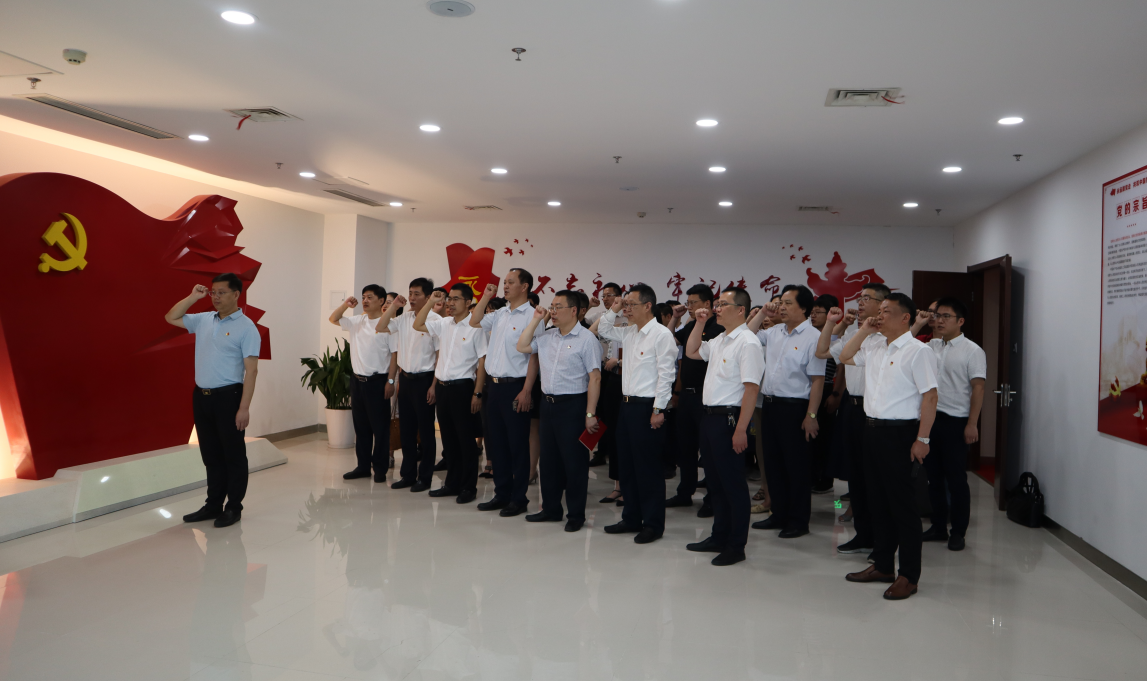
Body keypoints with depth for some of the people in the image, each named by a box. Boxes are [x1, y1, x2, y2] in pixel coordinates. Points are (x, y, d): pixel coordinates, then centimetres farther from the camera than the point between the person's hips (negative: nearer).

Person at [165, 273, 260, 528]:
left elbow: (251, 370, -13)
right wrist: (193, 297, 7)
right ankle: (213, 505, 25)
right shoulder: (203, 320, 10)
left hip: (228, 396, -6)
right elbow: (171, 317, 21)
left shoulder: (246, 327, -9)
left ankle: (234, 508, 14)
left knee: (233, 455, 4)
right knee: (211, 455, 14)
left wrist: (244, 407, -19)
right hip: (201, 396, 6)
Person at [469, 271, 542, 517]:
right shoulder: (500, 314, 12)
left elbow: (534, 356, -15)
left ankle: (518, 499, 12)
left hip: (515, 386, -8)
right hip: (495, 385, 8)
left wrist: (527, 390, -19)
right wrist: (486, 296, 12)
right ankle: (502, 494, 25)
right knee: (496, 443, 14)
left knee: (517, 445, 2)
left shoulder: (530, 316, -11)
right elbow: (475, 321, 23)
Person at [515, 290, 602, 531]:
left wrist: (590, 414, -17)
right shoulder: (547, 336, 11)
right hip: (547, 403, 7)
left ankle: (576, 515, 13)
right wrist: (536, 320, 6)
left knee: (574, 460, 1)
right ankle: (550, 509, 28)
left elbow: (595, 377, -13)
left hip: (573, 405, -7)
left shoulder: (586, 339, -10)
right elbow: (522, 346, 12)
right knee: (548, 458, 14)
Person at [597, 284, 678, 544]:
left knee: (648, 467, -1)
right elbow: (603, 331, 28)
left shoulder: (662, 335, -12)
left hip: (647, 407, -8)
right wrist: (613, 310, 11)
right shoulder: (629, 333, 12)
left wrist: (658, 409, -18)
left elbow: (666, 374, -16)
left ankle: (653, 524, 10)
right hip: (627, 405, 9)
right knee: (626, 464, 14)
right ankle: (632, 519, 26)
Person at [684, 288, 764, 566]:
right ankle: (719, 537, 30)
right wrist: (699, 324, 15)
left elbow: (751, 389, -21)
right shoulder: (719, 341, 13)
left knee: (732, 483, 1)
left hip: (729, 418, -9)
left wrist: (741, 429, -23)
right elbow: (691, 352, 28)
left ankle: (736, 546, 12)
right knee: (715, 481, 17)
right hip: (709, 416, 9)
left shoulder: (747, 342, -15)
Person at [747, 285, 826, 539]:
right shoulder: (774, 332, 9)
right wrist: (763, 312, 10)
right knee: (773, 462, 14)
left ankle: (799, 521, 16)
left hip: (795, 407, -7)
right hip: (770, 404, 7)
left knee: (796, 465, 3)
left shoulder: (812, 337, -11)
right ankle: (779, 515, 28)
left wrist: (811, 415, -17)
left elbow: (817, 380, -14)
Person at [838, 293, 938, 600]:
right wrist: (864, 331, 11)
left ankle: (908, 575, 10)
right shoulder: (874, 348, 12)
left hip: (899, 433, -8)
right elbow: (845, 356, 25)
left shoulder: (918, 351, -11)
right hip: (872, 429, 8)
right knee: (878, 500, 15)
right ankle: (882, 565, 27)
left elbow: (930, 397, -15)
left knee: (903, 505, 0)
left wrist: (922, 439, -17)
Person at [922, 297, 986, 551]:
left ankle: (958, 532, 13)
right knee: (933, 476, 12)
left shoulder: (972, 351, -5)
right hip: (930, 418, 6)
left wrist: (972, 424, -15)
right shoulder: (930, 347, 11)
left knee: (956, 479, 1)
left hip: (955, 422, -6)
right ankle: (938, 527, 24)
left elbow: (978, 388, -10)